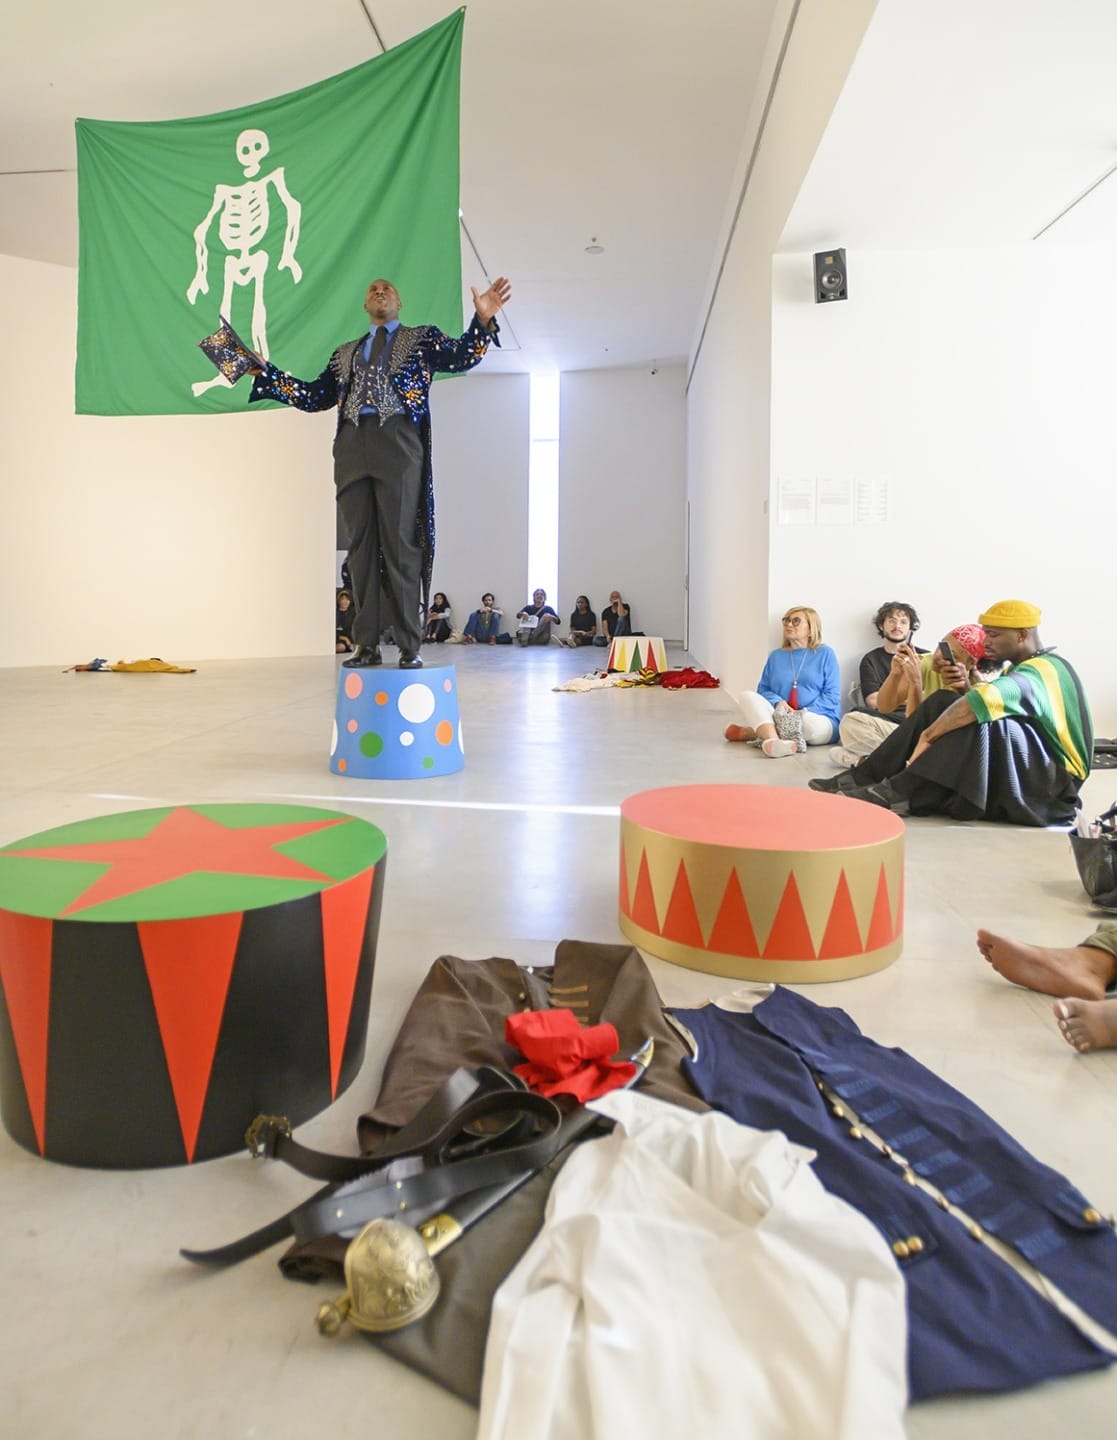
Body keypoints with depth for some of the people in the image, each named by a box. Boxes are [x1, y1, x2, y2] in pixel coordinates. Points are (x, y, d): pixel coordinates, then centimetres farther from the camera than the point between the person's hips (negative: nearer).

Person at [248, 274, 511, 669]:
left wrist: (482, 321, -16)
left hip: (399, 445, -4)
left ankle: (409, 648, -6)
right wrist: (265, 372, 20)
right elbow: (315, 397, 24)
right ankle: (367, 644, 3)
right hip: (352, 448, 4)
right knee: (361, 547, 1)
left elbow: (461, 358, 0)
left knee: (401, 547, -8)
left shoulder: (423, 338, 17)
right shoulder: (345, 352, 27)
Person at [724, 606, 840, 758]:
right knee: (748, 696, -22)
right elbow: (763, 690, 11)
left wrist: (806, 712, -16)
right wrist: (777, 702, -12)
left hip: (818, 719, -3)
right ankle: (773, 741, -49)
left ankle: (746, 732, -28)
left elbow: (832, 696, -1)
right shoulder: (776, 656, 18)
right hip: (779, 718, 3)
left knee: (810, 722, -39)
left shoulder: (825, 654, 6)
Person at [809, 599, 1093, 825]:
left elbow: (983, 700, -35)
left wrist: (928, 735, -29)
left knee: (980, 719, -33)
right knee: (944, 703, -4)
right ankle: (865, 777, -13)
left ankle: (897, 792, -29)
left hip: (1053, 785, -9)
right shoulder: (1030, 669, 17)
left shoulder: (1043, 670, -16)